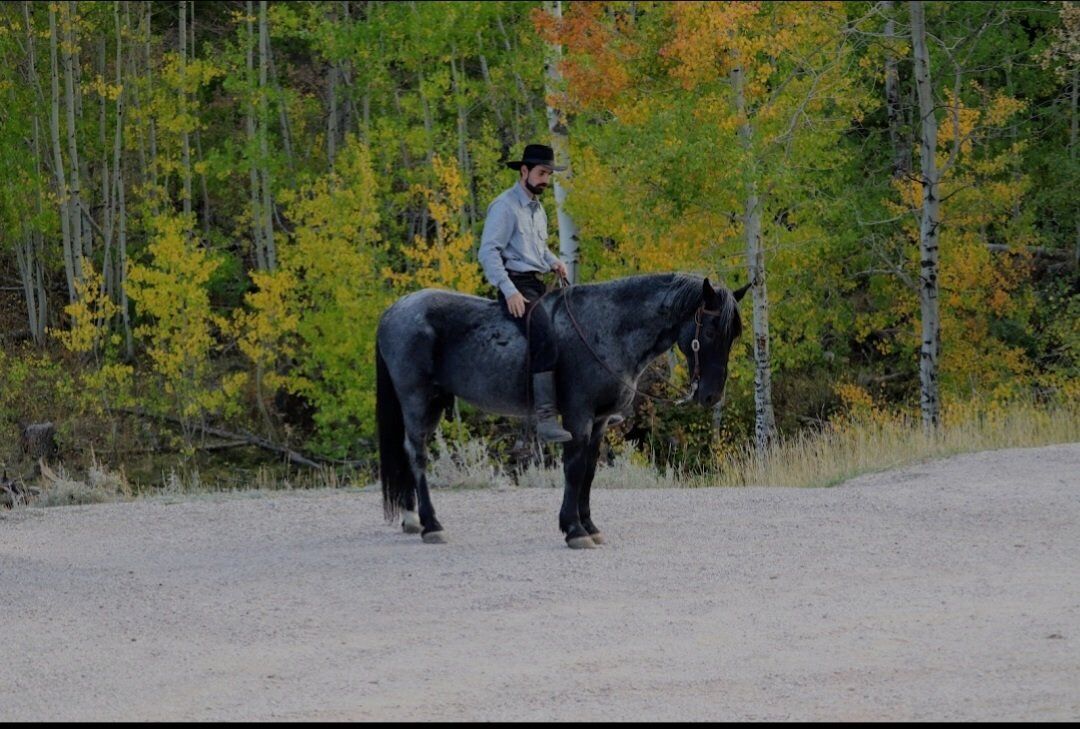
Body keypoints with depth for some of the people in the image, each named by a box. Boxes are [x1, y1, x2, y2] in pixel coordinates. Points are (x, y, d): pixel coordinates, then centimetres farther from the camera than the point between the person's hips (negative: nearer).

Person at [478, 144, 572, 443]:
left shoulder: (538, 209, 20)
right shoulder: (505, 207, -9)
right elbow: (488, 251, -16)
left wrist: (554, 262, 11)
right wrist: (509, 291, -24)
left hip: (538, 284, 10)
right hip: (516, 286, -10)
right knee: (546, 340, -28)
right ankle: (545, 417, -34)